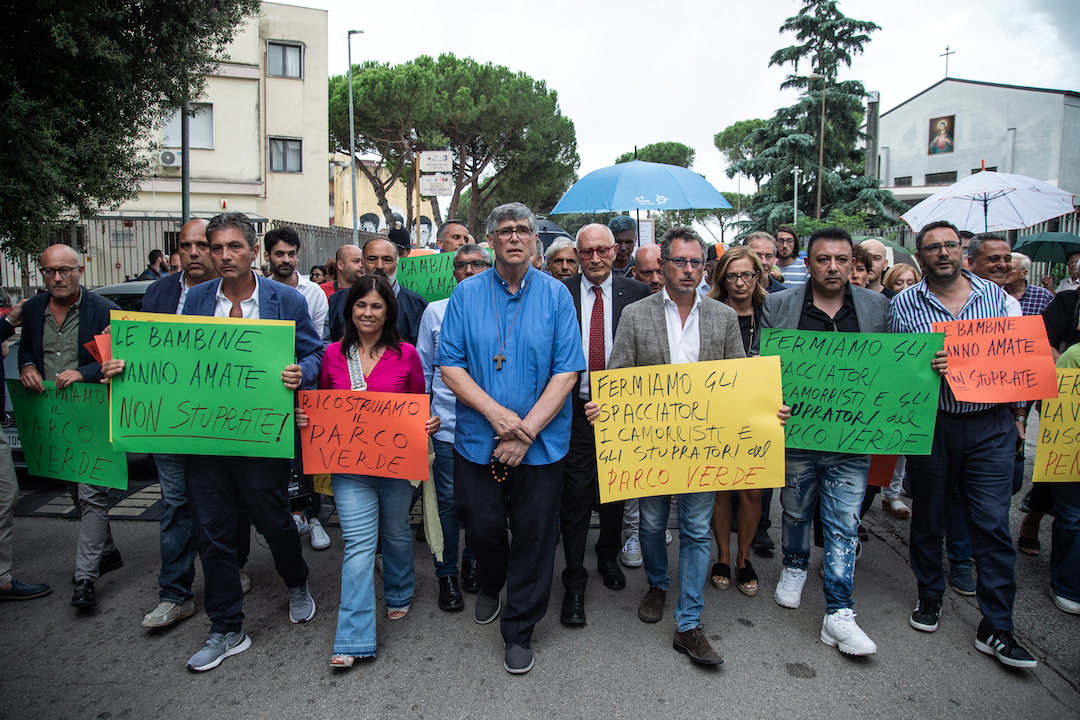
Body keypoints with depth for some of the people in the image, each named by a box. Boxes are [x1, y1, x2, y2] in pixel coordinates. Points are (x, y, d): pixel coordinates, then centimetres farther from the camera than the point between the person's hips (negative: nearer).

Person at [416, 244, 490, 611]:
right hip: (448, 422, 0)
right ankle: (447, 574, 21)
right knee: (448, 500, 4)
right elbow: (423, 368, 11)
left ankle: (472, 561, 33)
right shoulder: (435, 312, 7)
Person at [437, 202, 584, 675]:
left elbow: (567, 371, -7)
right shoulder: (466, 294, 1)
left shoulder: (556, 295, -1)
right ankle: (490, 585, 47)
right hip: (477, 440, 1)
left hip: (540, 445, -1)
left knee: (533, 536, 6)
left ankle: (519, 632, 26)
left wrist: (526, 430, -15)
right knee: (481, 527, 13)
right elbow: (450, 365, -4)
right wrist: (496, 413, -17)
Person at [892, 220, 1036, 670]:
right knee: (927, 517, 12)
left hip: (990, 426, 1)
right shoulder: (904, 304, 1)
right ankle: (930, 596, 33)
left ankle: (996, 628, 12)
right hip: (930, 425, -1)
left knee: (993, 525, 1)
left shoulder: (994, 294, 6)